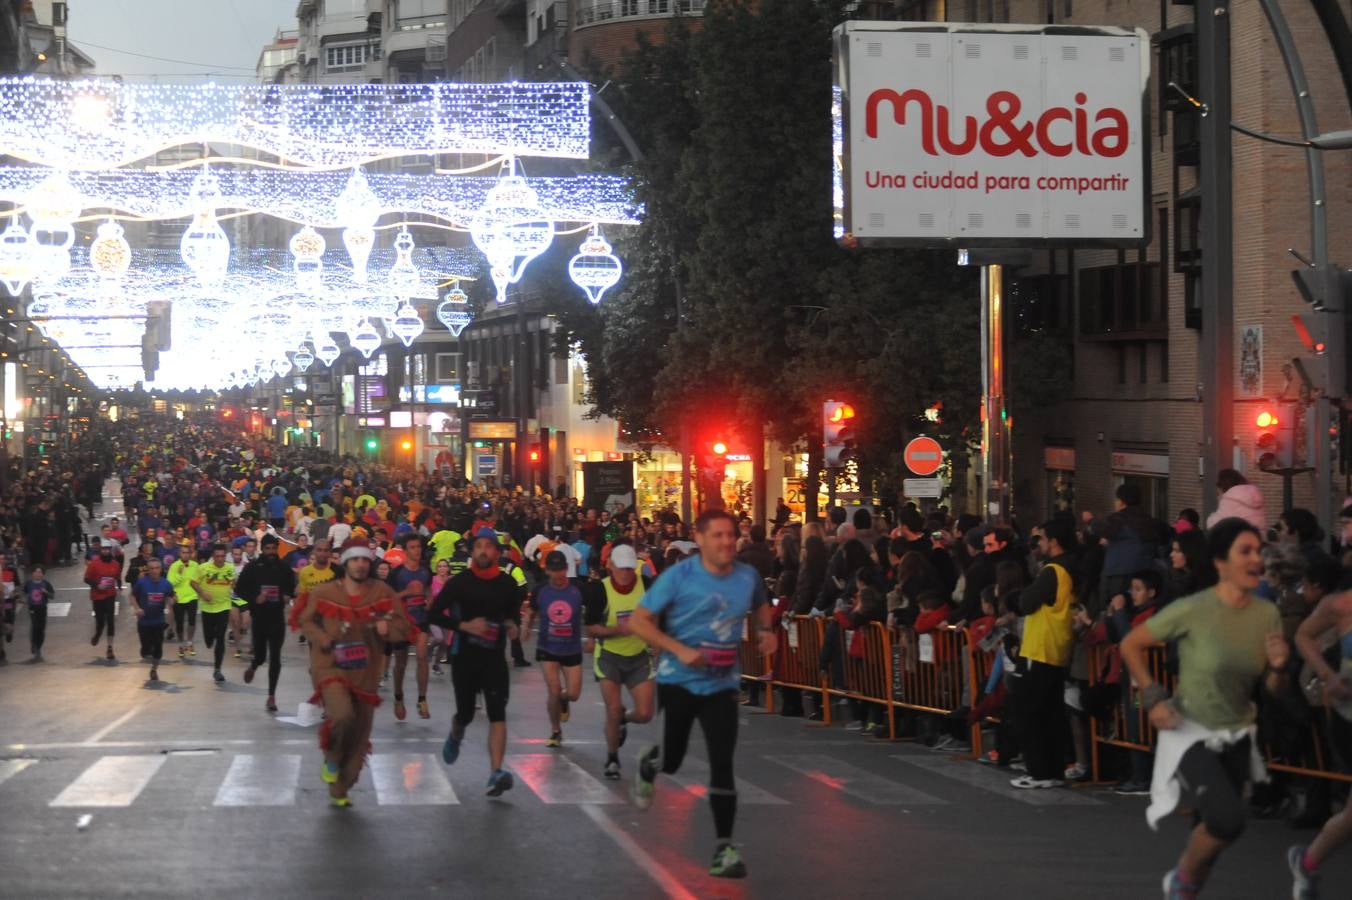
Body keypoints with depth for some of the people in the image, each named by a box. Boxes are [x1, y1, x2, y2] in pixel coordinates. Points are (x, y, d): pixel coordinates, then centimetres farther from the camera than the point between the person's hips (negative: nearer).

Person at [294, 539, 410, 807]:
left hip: (364, 674, 3)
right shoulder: (323, 592, -4)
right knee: (342, 714, -30)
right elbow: (306, 621, 9)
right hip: (330, 667, -3)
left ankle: (340, 790, 29)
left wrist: (387, 628, -20)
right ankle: (331, 759, 2)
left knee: (359, 735, 8)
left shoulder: (382, 593, -1)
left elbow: (403, 627, 3)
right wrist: (324, 640, -9)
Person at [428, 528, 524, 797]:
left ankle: (496, 773, -22)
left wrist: (514, 628, -3)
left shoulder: (508, 584, 3)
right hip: (464, 656, 0)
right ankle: (455, 738, 48)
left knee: (497, 713, -15)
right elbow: (433, 614, -4)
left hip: (495, 657, 1)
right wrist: (464, 625, -17)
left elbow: (514, 613, 20)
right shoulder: (459, 582, -4)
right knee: (465, 714, 11)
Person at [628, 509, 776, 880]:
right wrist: (680, 650, -24)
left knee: (722, 765, -8)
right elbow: (638, 621, -14)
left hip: (721, 684, 2)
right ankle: (648, 765, 50)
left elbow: (761, 608, 21)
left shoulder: (748, 577, -2)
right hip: (678, 680, -2)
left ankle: (724, 849, -2)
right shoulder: (679, 577, -14)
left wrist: (765, 632, -2)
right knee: (671, 761, 11)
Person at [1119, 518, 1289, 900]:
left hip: (1236, 736, 5)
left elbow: (1274, 690, 5)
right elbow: (1131, 645, -7)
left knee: (1210, 831, 13)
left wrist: (1279, 667, -16)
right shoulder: (1192, 610, -19)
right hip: (1190, 731, -5)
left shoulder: (1267, 614, -4)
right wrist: (1153, 697, -15)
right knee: (1228, 819, -25)